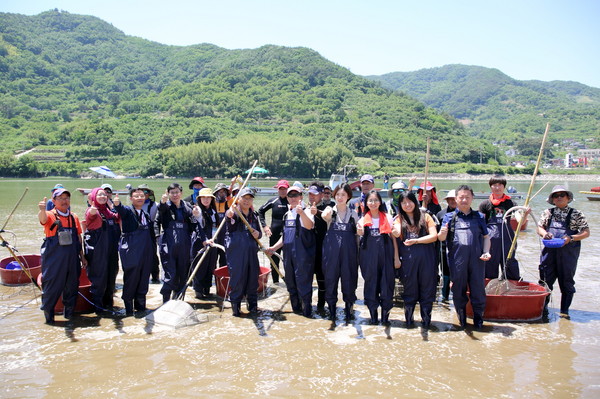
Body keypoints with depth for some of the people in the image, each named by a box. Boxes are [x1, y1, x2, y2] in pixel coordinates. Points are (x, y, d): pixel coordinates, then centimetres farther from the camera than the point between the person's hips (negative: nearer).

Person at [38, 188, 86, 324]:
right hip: (53, 259, -4)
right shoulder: (50, 215, -4)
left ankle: (69, 312, 28)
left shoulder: (74, 217, 10)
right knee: (52, 286, -1)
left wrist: (82, 256, 15)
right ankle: (48, 315, 14)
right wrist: (42, 210, -53)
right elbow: (42, 219, -30)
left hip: (72, 258, 5)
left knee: (72, 286, 12)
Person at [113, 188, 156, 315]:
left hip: (146, 253, 6)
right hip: (131, 252, -6)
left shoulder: (146, 215, 16)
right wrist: (117, 204, -50)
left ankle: (140, 306, 22)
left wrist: (152, 250, 15)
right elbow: (121, 210, -28)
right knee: (131, 280, -1)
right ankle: (128, 308, 11)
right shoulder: (127, 211, -3)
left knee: (143, 280, 10)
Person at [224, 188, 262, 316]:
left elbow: (259, 232, 26)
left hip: (251, 250, 5)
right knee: (237, 278, -5)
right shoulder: (235, 212, -2)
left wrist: (258, 234, 1)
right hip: (236, 251, -5)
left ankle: (253, 304, 22)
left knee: (253, 277, 8)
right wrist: (229, 214, -52)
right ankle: (235, 305, 7)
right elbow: (228, 214, -27)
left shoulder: (254, 215, 16)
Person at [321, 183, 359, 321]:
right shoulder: (330, 211, 2)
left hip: (348, 252, 1)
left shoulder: (353, 214, 8)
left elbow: (357, 234, 12)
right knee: (330, 277, 3)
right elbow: (324, 216, -24)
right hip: (331, 251, -1)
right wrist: (326, 215, -48)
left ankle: (349, 307, 16)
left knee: (349, 278, 2)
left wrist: (359, 252, 4)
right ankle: (331, 307, 16)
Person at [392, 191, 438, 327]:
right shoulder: (399, 219, 9)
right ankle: (408, 319, 17)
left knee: (427, 289, 3)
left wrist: (415, 241, -12)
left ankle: (426, 319, 14)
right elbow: (397, 233, -11)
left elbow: (434, 236, -2)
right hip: (407, 259, 0)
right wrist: (395, 232, -35)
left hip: (426, 258, 0)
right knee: (409, 289, 6)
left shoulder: (425, 216, 7)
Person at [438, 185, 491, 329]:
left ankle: (478, 320, 18)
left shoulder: (479, 217, 14)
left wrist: (486, 252, 1)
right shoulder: (449, 217, 9)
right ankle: (462, 320, 22)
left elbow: (486, 237, 18)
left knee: (478, 289, 2)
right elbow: (441, 238, 0)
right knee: (458, 290, 7)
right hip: (457, 259, -1)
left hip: (477, 259, 1)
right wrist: (443, 233, -24)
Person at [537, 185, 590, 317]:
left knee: (566, 281, 5)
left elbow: (586, 233, -1)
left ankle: (564, 311, 16)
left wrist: (570, 238, -17)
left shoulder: (576, 214, 1)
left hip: (568, 253, -2)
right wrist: (544, 233, -10)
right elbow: (539, 227, 13)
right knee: (545, 280, 6)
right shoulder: (547, 213, 9)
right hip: (549, 251, 3)